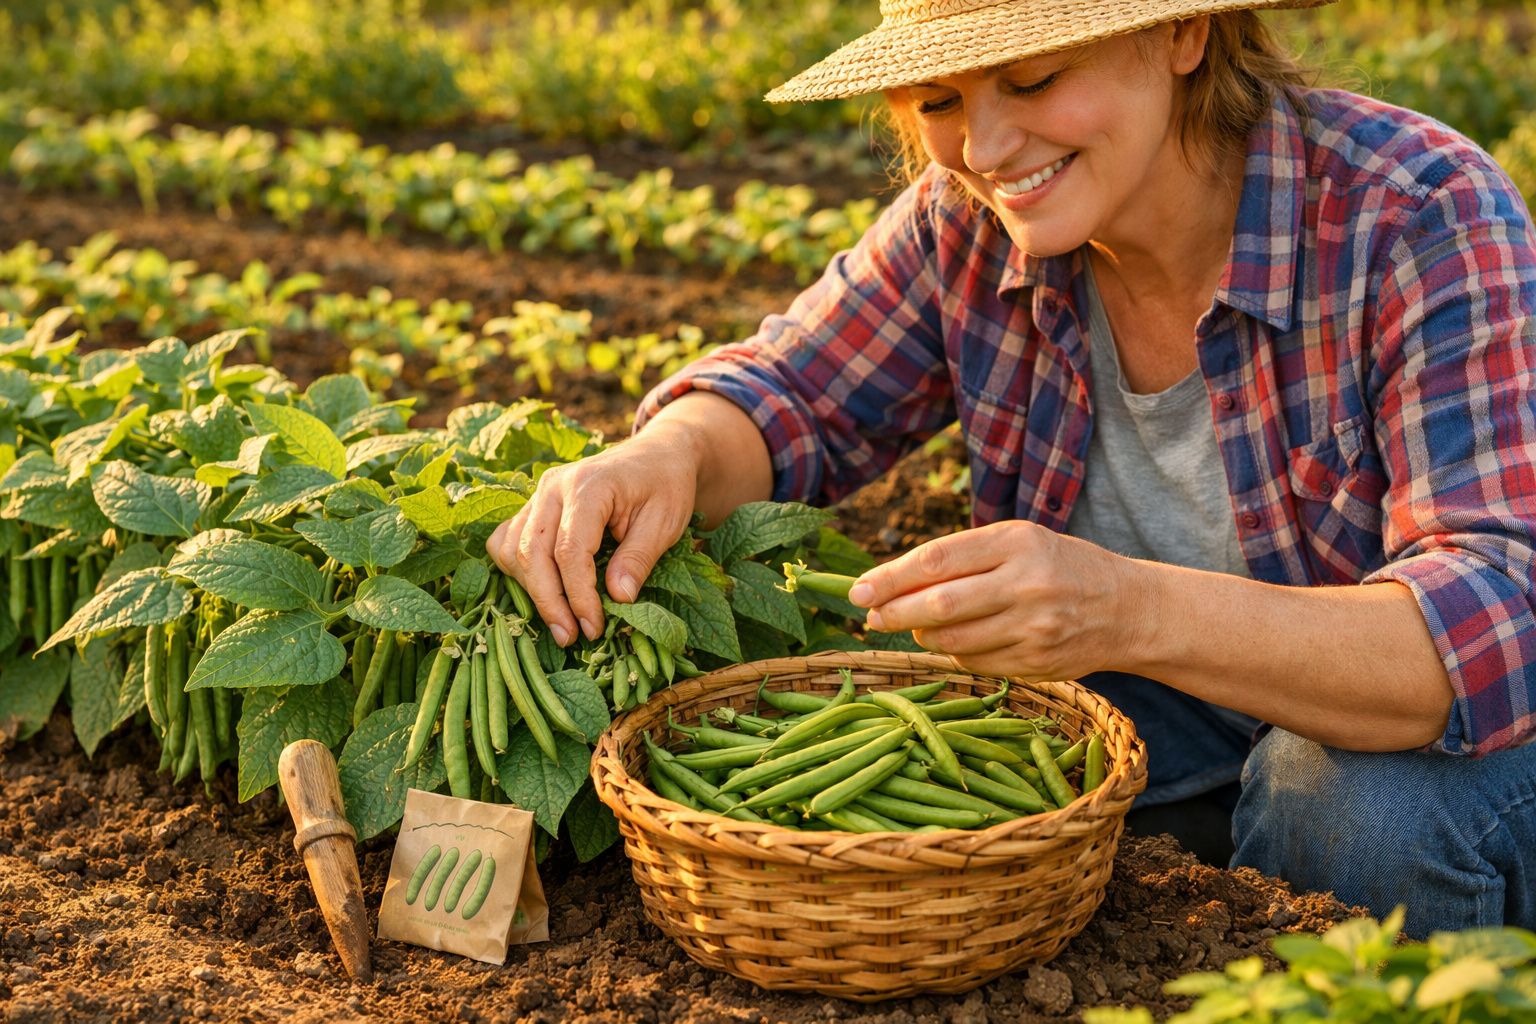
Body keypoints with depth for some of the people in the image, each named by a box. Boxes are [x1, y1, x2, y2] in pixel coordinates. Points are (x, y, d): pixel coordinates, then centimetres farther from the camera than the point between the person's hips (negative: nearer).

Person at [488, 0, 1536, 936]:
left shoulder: (1424, 223, -27)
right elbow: (793, 398, 0)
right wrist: (669, 454, -27)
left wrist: (1138, 612, -53)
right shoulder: (973, 219, -11)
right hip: (1147, 684, 4)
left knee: (1366, 810, -35)